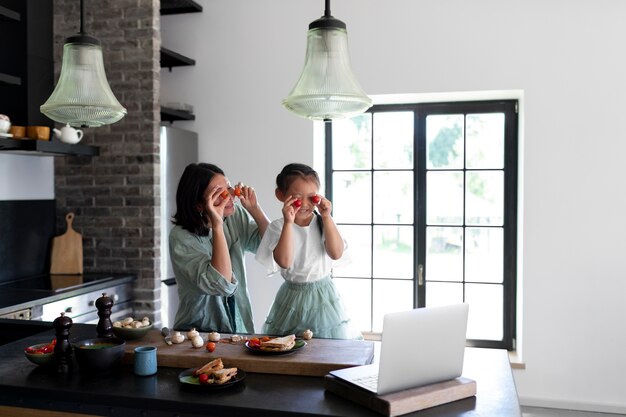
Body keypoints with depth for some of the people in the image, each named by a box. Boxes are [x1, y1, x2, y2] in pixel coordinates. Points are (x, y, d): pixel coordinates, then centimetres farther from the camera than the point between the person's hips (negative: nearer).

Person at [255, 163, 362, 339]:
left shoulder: (324, 223, 0)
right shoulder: (278, 227, -8)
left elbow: (336, 253, -13)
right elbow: (284, 262, -21)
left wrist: (326, 217, -16)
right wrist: (289, 222, -25)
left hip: (324, 297, 2)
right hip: (293, 297, -1)